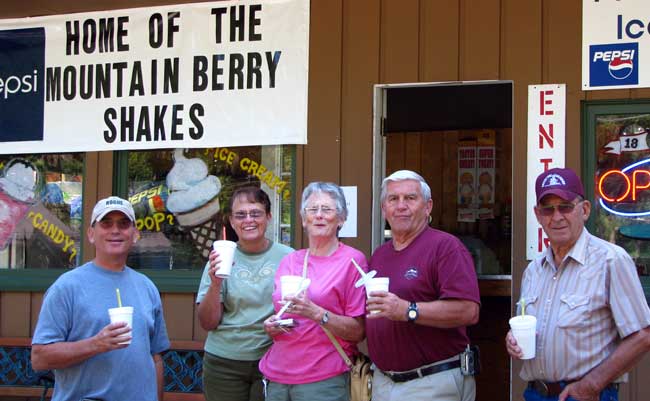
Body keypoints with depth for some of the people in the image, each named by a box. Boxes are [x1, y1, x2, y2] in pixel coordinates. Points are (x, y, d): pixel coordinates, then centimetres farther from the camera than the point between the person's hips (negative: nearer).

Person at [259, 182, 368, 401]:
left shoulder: (352, 260, -4)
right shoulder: (289, 261, 10)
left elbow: (358, 332, -8)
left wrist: (316, 313, -20)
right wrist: (271, 327, 1)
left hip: (324, 382, -5)